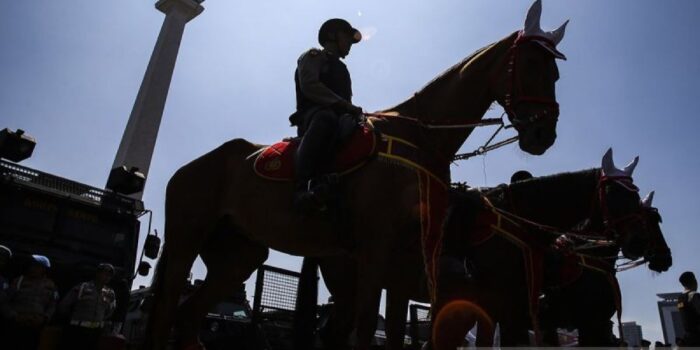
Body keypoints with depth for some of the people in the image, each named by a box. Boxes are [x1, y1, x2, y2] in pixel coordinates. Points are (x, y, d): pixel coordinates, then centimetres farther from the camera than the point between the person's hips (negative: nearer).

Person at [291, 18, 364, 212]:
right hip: (312, 115, -6)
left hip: (339, 118, 7)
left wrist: (353, 110, 4)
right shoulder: (313, 56, 13)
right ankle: (302, 187, -50)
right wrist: (345, 104, -15)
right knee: (326, 117, -41)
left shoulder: (341, 68, 34)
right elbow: (309, 85, -7)